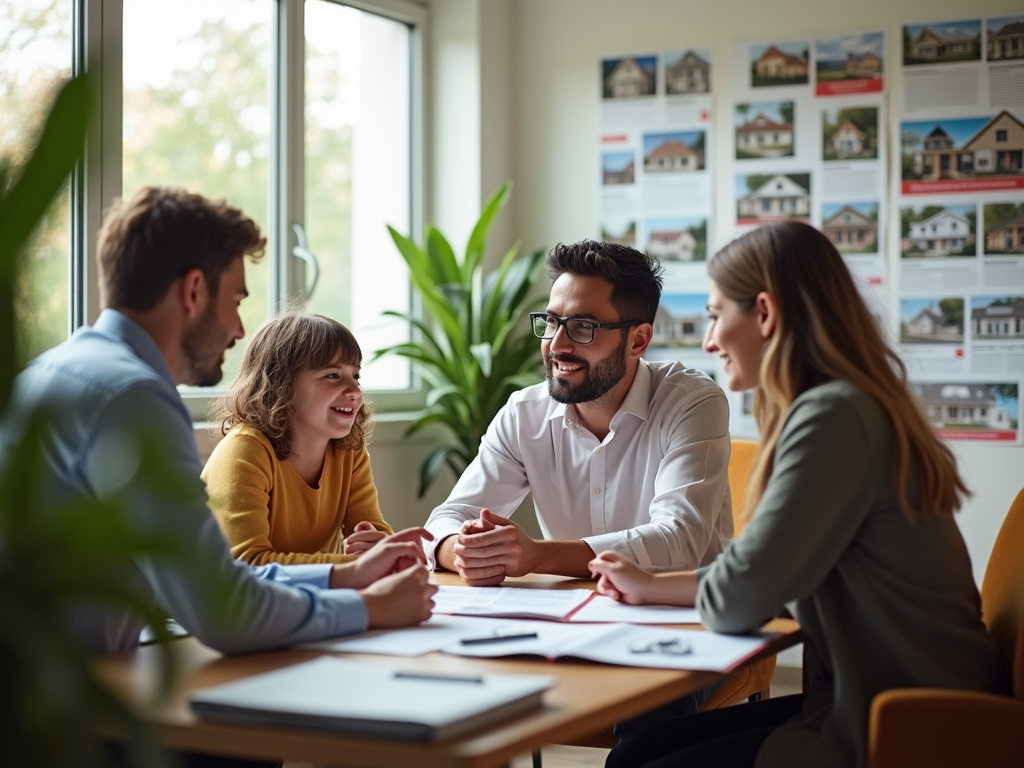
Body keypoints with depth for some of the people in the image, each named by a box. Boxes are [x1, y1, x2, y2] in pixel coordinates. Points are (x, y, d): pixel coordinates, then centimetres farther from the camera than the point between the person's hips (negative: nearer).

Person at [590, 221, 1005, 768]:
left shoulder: (832, 416, -20)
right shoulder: (847, 405, 12)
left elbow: (740, 599, -20)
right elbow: (771, 573, 17)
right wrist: (651, 587, 19)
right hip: (871, 703, 9)